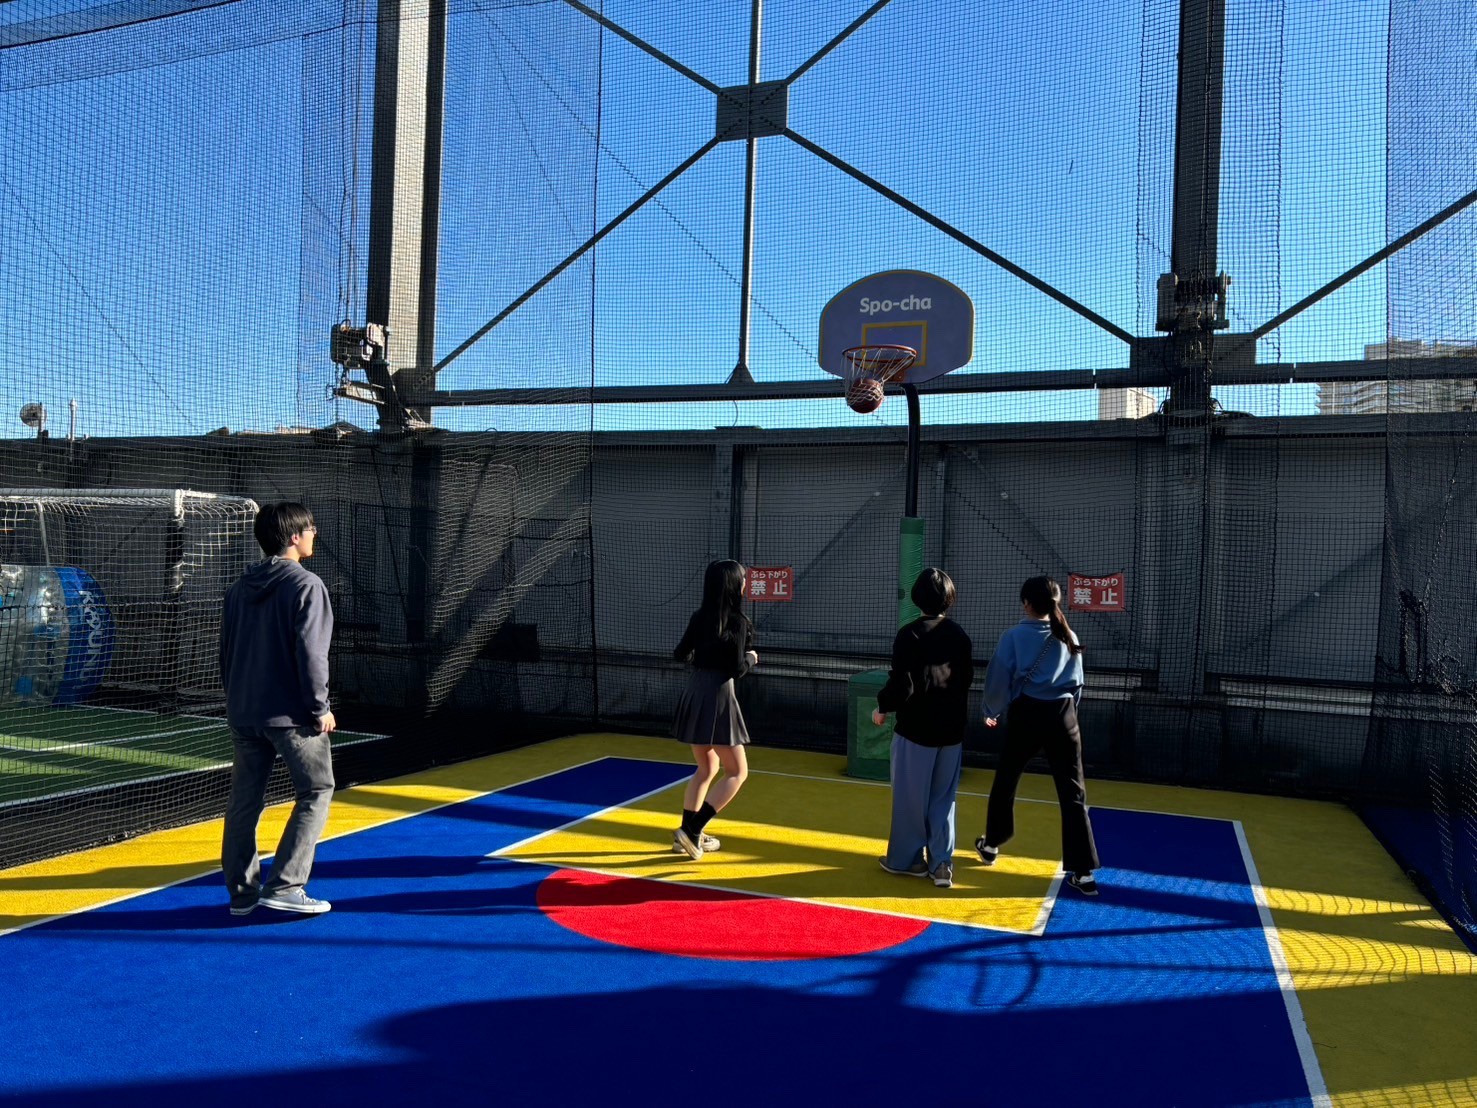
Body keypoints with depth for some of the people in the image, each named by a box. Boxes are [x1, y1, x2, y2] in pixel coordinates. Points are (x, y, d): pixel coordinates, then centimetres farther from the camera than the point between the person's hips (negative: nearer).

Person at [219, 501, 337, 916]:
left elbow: (225, 651, 16)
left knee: (244, 799, 12)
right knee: (316, 790, 4)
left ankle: (242, 891, 19)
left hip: (242, 712, 7)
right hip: (291, 713, -7)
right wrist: (320, 708, -12)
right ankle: (283, 886, -1)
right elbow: (310, 653, -18)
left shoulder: (240, 588, 11)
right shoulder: (306, 585, -12)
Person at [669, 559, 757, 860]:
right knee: (737, 772, 3)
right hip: (717, 699, -7)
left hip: (693, 695, 7)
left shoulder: (700, 617, 6)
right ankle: (691, 830, -7)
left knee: (707, 768, 22)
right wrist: (752, 658, 7)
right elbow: (737, 669, -14)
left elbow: (681, 655, 15)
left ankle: (687, 835, 23)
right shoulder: (737, 621, -12)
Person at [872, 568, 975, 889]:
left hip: (916, 729, -5)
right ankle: (941, 863, 12)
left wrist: (882, 707, -1)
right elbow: (966, 680, 9)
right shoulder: (960, 635, 2)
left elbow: (902, 685, -18)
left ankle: (906, 859, 20)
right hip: (952, 730, 5)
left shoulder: (910, 635, -15)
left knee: (910, 797, 8)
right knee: (943, 797, 13)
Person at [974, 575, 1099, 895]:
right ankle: (1083, 871, -1)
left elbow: (998, 679, -4)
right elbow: (1077, 684, 12)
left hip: (1025, 715, -2)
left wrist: (993, 711, 13)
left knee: (1005, 782, 18)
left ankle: (991, 845, 34)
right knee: (1072, 792, 2)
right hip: (1063, 716, 2)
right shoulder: (1069, 638, 5)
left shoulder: (1014, 636, -7)